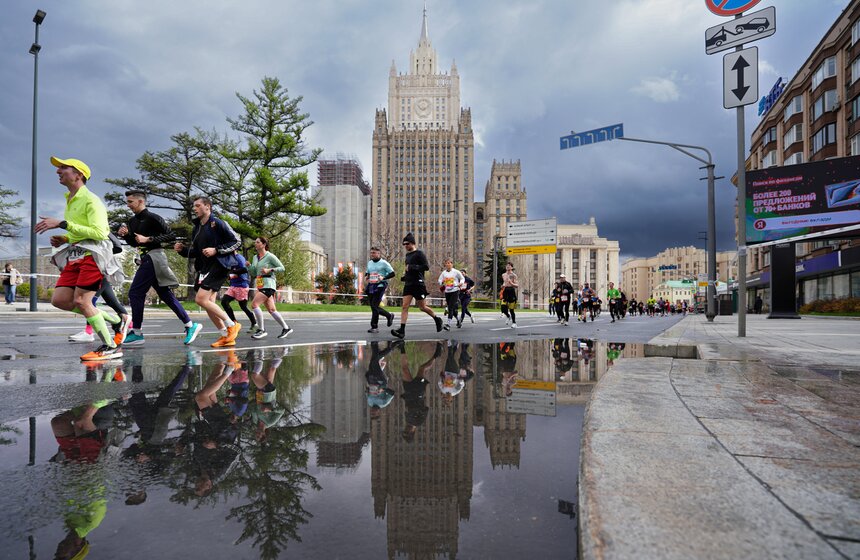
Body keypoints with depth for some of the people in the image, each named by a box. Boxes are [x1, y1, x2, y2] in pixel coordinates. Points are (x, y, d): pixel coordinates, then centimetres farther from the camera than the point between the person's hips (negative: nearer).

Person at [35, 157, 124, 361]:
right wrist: (63, 239, 11)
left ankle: (111, 347, -5)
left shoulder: (90, 200, -8)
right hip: (76, 255, 9)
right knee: (59, 299, -2)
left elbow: (98, 232, -21)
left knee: (81, 301, -13)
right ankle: (115, 320, 8)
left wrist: (62, 224, -22)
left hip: (93, 254, -9)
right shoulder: (70, 201, 21)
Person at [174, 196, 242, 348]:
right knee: (208, 303, 4)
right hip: (204, 268, 8)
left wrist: (216, 250, -18)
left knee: (201, 299, -17)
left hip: (219, 265, -8)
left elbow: (237, 241, -10)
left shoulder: (218, 223, -6)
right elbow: (195, 252, 22)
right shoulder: (196, 229, 16)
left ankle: (232, 325, -5)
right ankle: (226, 336, 12)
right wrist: (182, 249, 4)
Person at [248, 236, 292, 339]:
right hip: (260, 285, 8)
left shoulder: (270, 256, -6)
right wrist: (249, 265, 1)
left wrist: (270, 270, -18)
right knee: (271, 309, 8)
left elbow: (282, 268, -6)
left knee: (254, 304, -18)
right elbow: (253, 273, 18)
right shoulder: (255, 257, 15)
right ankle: (286, 328, 19)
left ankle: (261, 330, -11)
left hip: (268, 285, -8)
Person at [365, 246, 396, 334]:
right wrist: (366, 276, 5)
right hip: (371, 286, 7)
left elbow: (392, 273, -4)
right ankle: (389, 315, 21)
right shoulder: (369, 263, 15)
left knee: (374, 306, -13)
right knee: (373, 307, 5)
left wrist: (383, 277, -18)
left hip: (380, 285, -7)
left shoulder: (384, 263, -4)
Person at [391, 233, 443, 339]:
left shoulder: (419, 253, -8)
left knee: (422, 307, 3)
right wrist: (404, 277, 15)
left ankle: (437, 320, 28)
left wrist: (411, 267, -19)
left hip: (418, 284, -7)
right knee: (404, 306, -5)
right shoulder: (408, 255, 16)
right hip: (408, 284, 7)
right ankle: (402, 330, -9)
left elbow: (426, 267, -17)